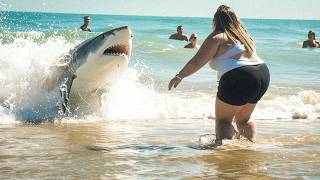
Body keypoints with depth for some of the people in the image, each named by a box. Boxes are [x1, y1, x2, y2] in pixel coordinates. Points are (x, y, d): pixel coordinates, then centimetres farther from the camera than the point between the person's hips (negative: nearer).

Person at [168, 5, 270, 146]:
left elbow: (197, 62, -7)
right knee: (243, 119, 24)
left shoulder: (217, 37, -3)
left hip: (238, 79, -8)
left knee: (223, 119, 0)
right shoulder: (243, 34, 20)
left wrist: (179, 76, 2)